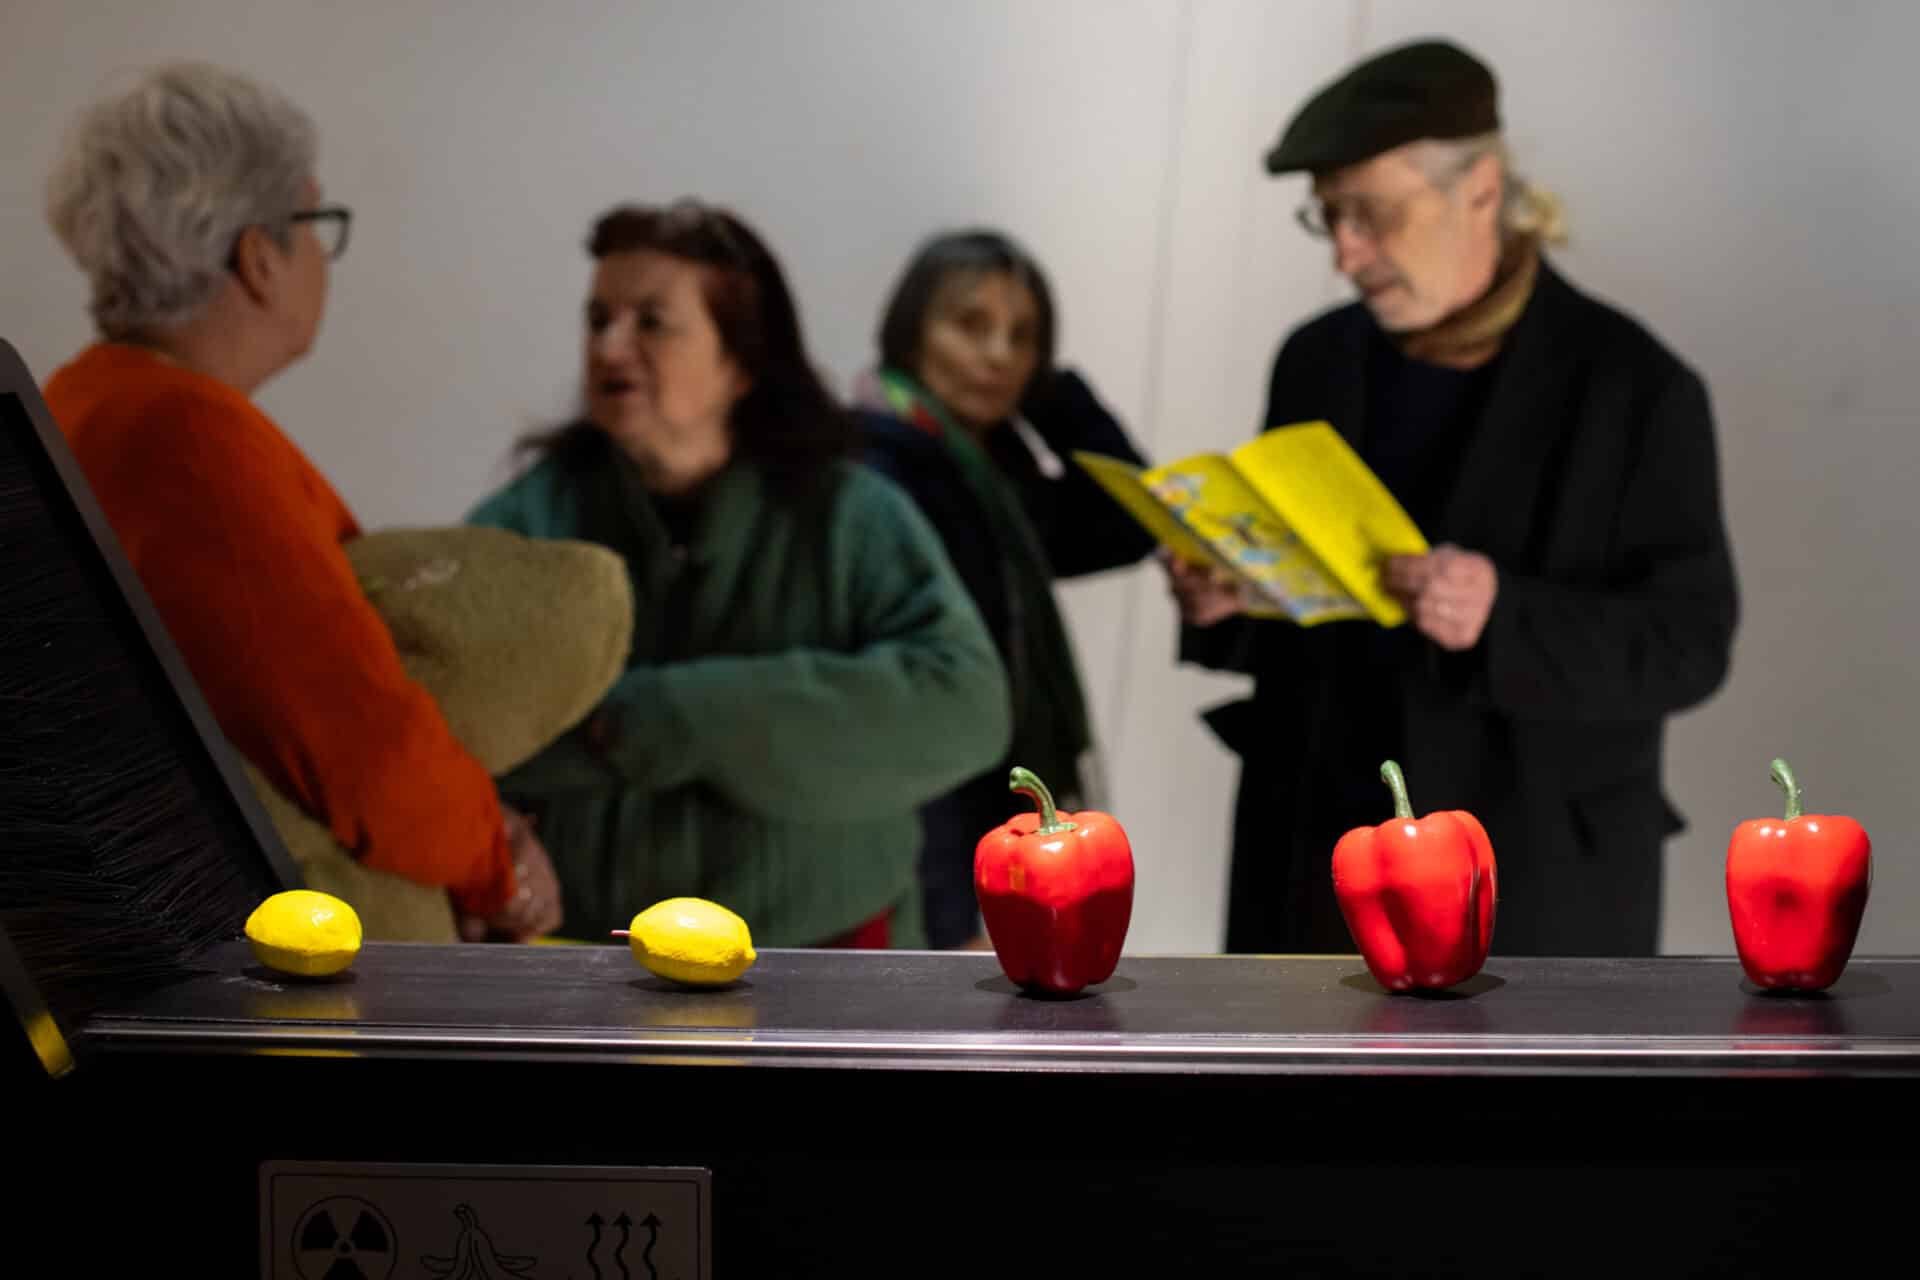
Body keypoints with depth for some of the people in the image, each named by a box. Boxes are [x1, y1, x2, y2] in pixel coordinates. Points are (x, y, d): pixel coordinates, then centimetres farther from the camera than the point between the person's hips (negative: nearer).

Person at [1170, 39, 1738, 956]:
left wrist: (1506, 618, -26)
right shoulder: (1319, 361, 6)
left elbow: (1689, 641, -10)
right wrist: (1227, 594, -7)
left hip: (1536, 877, -5)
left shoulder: (1632, 388, -9)